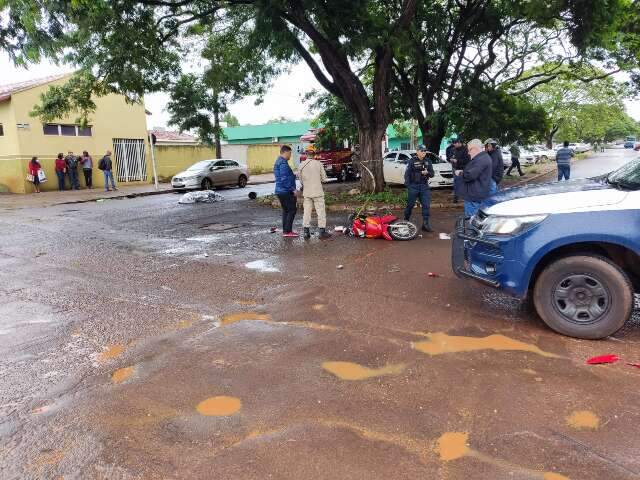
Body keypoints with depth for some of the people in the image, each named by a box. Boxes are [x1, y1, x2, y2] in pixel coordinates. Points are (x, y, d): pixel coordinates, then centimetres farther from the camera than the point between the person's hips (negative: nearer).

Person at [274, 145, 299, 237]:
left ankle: (285, 230, 18)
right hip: (286, 191, -10)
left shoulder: (278, 161, 17)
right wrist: (293, 189, -18)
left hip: (279, 191, 11)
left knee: (286, 210, 15)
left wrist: (293, 175, 23)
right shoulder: (283, 163, -17)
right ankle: (288, 231, -7)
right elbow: (284, 179, -22)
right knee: (292, 210, -6)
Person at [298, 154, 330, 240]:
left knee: (307, 212, 11)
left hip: (307, 193, 3)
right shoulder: (318, 164, -9)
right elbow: (324, 179, -5)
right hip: (317, 192, -3)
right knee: (321, 212, 5)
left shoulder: (301, 165, -2)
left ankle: (306, 232, 13)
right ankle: (322, 232, 8)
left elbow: (301, 180, 3)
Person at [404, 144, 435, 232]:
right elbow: (407, 174, -6)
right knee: (410, 205, 7)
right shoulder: (412, 161, -5)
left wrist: (427, 173, -14)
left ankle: (425, 224, 4)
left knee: (426, 205, -2)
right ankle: (406, 221, 26)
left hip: (424, 186, 4)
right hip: (413, 186, -4)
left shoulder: (428, 161, 8)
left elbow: (432, 174, 9)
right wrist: (408, 186, -13)